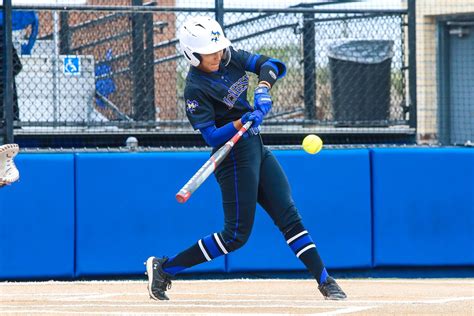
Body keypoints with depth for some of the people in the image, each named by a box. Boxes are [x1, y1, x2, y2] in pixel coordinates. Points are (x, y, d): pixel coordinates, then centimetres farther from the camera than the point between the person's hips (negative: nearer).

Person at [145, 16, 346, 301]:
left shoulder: (231, 58, 3)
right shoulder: (195, 89, -17)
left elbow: (270, 64, 0)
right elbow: (212, 137, -21)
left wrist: (263, 88, -19)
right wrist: (242, 122, -35)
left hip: (258, 149, 7)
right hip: (235, 157, -7)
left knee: (289, 216, 3)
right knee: (237, 235, -6)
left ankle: (325, 281, 4)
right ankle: (165, 267, 2)